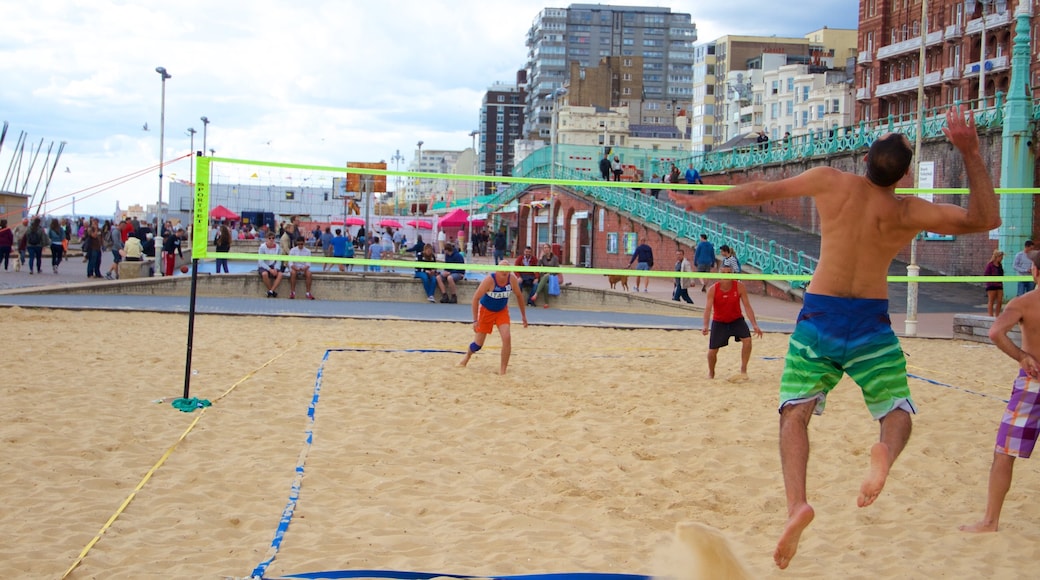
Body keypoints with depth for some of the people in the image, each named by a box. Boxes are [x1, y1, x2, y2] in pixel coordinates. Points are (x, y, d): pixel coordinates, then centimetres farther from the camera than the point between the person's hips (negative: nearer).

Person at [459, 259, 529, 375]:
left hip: (502, 310, 3)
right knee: (478, 344, 6)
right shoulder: (489, 280, -29)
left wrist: (523, 315, 3)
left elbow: (519, 296, 1)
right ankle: (467, 355, 42)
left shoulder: (512, 279, -18)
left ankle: (502, 369, -6)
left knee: (507, 338, -19)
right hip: (486, 310, -3)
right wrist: (475, 320, -23)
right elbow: (476, 298, -22)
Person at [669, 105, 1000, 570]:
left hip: (819, 312, 1)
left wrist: (706, 200, 21)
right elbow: (986, 218, -8)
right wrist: (970, 153, -9)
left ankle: (797, 503, -21)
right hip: (870, 321, -1)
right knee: (897, 411, 11)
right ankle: (886, 452, -27)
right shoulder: (907, 213, -8)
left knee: (796, 411, 2)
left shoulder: (831, 182, -3)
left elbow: (762, 191, 7)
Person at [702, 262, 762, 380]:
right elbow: (708, 308, -24)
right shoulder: (713, 289, -18)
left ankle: (743, 371, -10)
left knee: (747, 339, -23)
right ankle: (711, 373, 30)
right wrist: (706, 326, -39)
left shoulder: (739, 287, -16)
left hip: (736, 319, 0)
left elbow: (747, 306, -15)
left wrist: (754, 325, -21)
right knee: (712, 351, 0)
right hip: (719, 322, 0)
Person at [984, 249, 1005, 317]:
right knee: (991, 301, 0)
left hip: (999, 285, 7)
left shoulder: (1000, 265, 11)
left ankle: (997, 315, 13)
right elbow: (985, 275, -12)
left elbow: (1001, 275, 19)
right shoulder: (990, 265, -10)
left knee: (1000, 301, 5)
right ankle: (990, 315, 4)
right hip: (991, 285, -7)